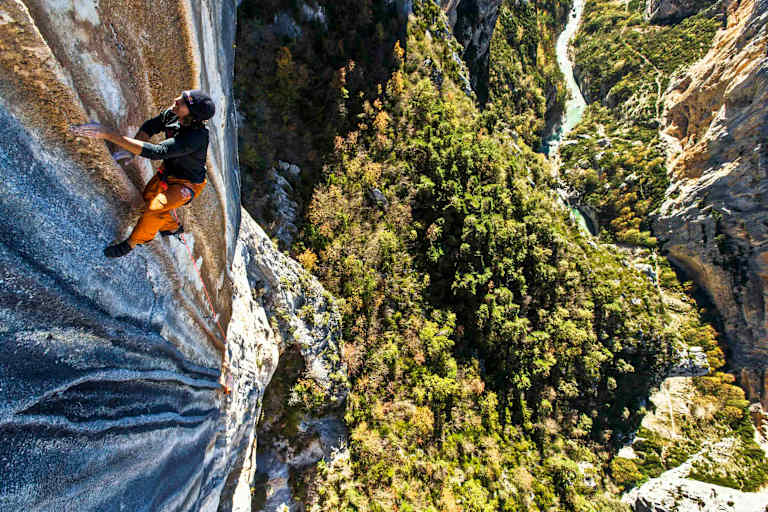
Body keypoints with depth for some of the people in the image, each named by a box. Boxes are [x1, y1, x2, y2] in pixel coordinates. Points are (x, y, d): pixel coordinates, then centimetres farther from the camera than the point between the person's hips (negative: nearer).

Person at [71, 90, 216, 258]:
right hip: (168, 170, 8)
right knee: (147, 200, 19)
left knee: (155, 208, -22)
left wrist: (108, 135, -45)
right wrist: (130, 151, -8)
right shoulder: (172, 113, -15)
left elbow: (156, 152, -45)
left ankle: (132, 242, 6)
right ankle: (173, 227, 45)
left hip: (187, 185, -8)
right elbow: (149, 127, 3)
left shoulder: (195, 137, -39)